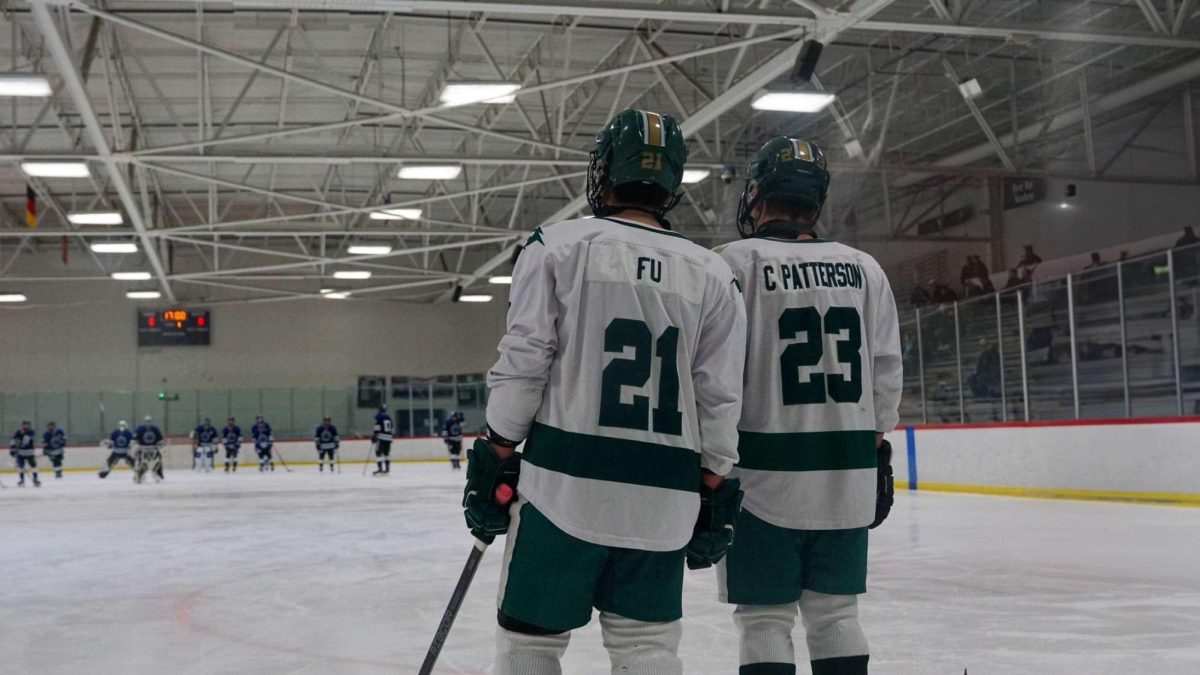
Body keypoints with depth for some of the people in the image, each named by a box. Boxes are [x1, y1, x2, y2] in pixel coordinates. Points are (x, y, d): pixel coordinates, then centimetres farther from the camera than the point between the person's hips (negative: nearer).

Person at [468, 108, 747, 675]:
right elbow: (718, 399, 6)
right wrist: (714, 495, 13)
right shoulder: (714, 276, 7)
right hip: (662, 500, 3)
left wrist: (493, 462, 2)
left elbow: (522, 366, -5)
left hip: (564, 483, -3)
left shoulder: (558, 246, -2)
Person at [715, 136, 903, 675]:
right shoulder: (863, 268, 7)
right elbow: (886, 372, 10)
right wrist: (878, 455, 19)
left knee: (765, 619, 5)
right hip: (847, 476, 5)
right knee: (836, 612, 15)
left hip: (765, 475, -4)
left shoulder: (736, 262, -8)